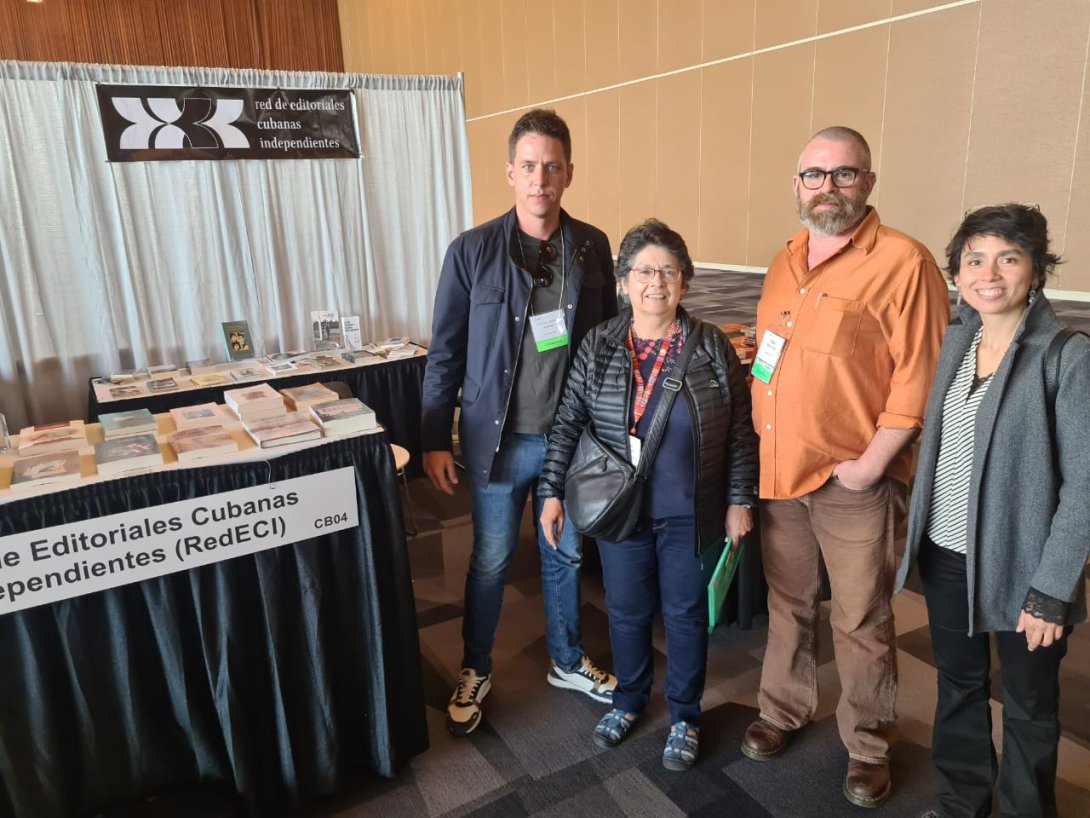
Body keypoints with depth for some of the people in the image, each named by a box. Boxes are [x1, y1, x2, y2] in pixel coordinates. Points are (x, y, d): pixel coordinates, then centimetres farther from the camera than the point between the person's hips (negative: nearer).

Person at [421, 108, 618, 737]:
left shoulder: (593, 247, -1)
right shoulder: (472, 251, -8)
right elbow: (446, 353, -4)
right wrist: (436, 439, -5)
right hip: (499, 438, -2)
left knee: (566, 555, 18)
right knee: (491, 562, 13)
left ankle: (568, 662, 40)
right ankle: (476, 672, 35)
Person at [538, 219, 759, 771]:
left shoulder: (712, 347, -6)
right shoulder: (598, 347, -4)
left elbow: (740, 431, -1)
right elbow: (568, 423, -1)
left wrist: (740, 501, -3)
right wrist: (551, 491, -5)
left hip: (690, 515, -1)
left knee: (686, 612, 13)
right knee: (626, 610, 16)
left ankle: (685, 716, 36)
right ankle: (629, 699, 42)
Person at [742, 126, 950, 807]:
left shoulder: (902, 262, -11)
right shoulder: (785, 262, 10)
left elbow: (918, 378, -14)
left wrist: (871, 465, -16)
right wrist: (764, 445, 8)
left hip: (854, 481, -6)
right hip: (780, 471, 6)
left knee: (861, 622, 9)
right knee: (788, 604, 20)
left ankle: (869, 746, 30)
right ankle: (784, 710, 39)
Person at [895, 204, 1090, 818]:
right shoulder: (958, 338, 3)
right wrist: (920, 530, 10)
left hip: (1018, 565, -5)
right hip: (946, 556, 5)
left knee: (1030, 707, 16)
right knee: (959, 687, 21)